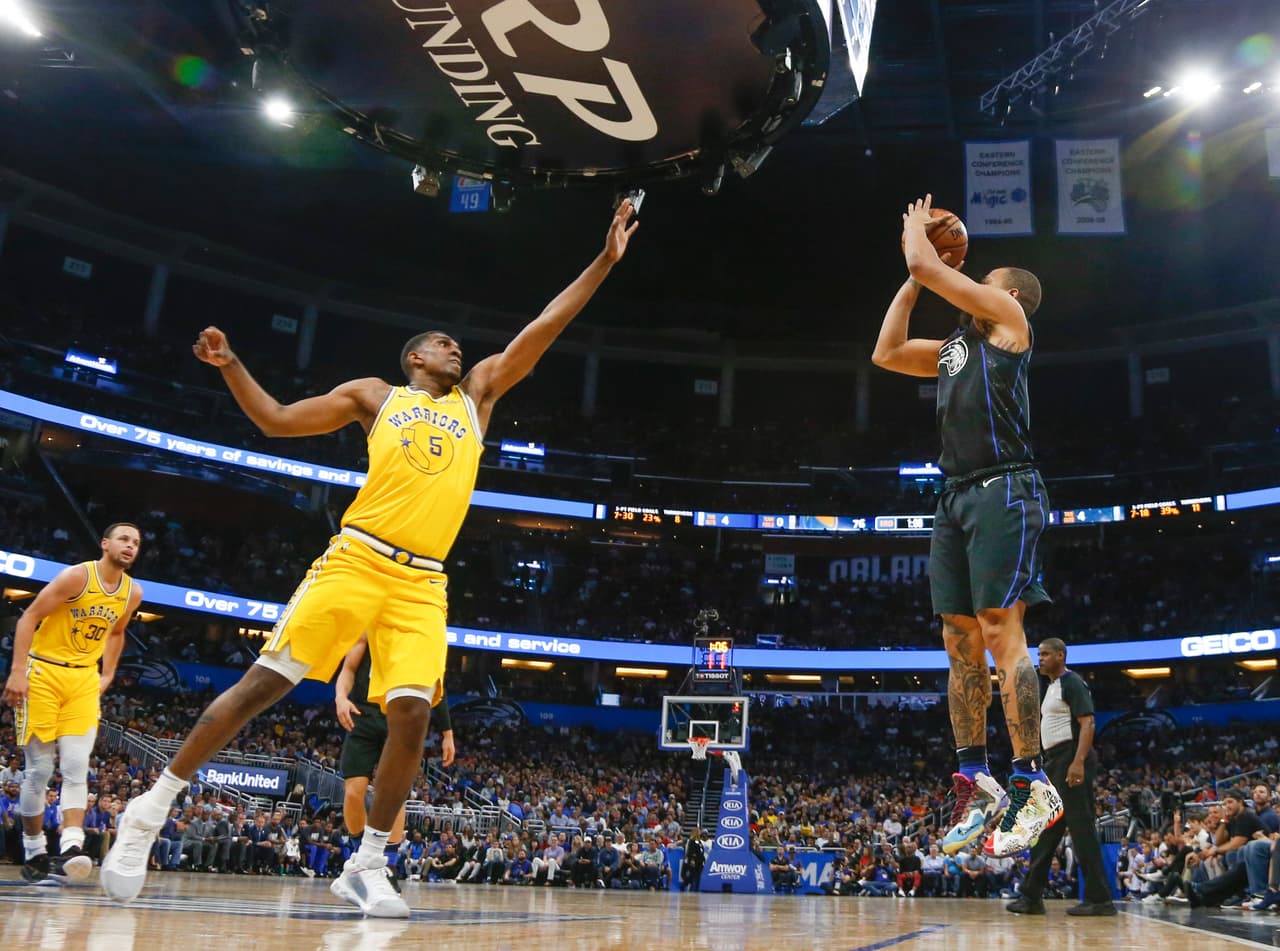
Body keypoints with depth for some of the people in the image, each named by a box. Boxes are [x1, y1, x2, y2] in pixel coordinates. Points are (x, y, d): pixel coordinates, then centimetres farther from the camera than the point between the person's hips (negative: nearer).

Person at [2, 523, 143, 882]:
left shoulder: (133, 592, 4)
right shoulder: (77, 576, -14)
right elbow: (30, 617, -12)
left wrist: (107, 676, 14)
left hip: (84, 679, 5)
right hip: (44, 672, -5)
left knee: (76, 768, -9)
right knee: (39, 770, -1)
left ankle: (71, 847, -17)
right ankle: (34, 853, 12)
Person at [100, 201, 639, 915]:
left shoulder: (478, 394, 19)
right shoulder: (376, 395, 13)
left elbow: (544, 327, 15)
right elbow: (275, 420, 16)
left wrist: (606, 260, 12)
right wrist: (230, 365, 2)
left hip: (424, 582, 3)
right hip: (357, 558, -2)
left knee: (412, 715, -10)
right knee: (265, 683, -6)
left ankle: (366, 867, 5)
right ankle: (151, 809, 9)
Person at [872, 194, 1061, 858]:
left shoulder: (1008, 318, 4)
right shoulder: (954, 348, 25)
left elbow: (925, 264, -2)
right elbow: (885, 353, 29)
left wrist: (918, 234, 20)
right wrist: (913, 279, 27)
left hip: (1002, 490, -8)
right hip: (956, 496, 8)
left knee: (1000, 630, -14)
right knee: (960, 642, 4)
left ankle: (1034, 785, -9)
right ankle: (976, 782, 9)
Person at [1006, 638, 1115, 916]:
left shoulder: (1072, 683, -9)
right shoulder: (1052, 687, 20)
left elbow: (1087, 723, -18)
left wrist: (1078, 762, -28)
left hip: (1070, 759, -10)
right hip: (1054, 762, 10)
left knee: (1081, 828, -9)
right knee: (1045, 830, 10)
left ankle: (1099, 899, -4)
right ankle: (1031, 896, 14)